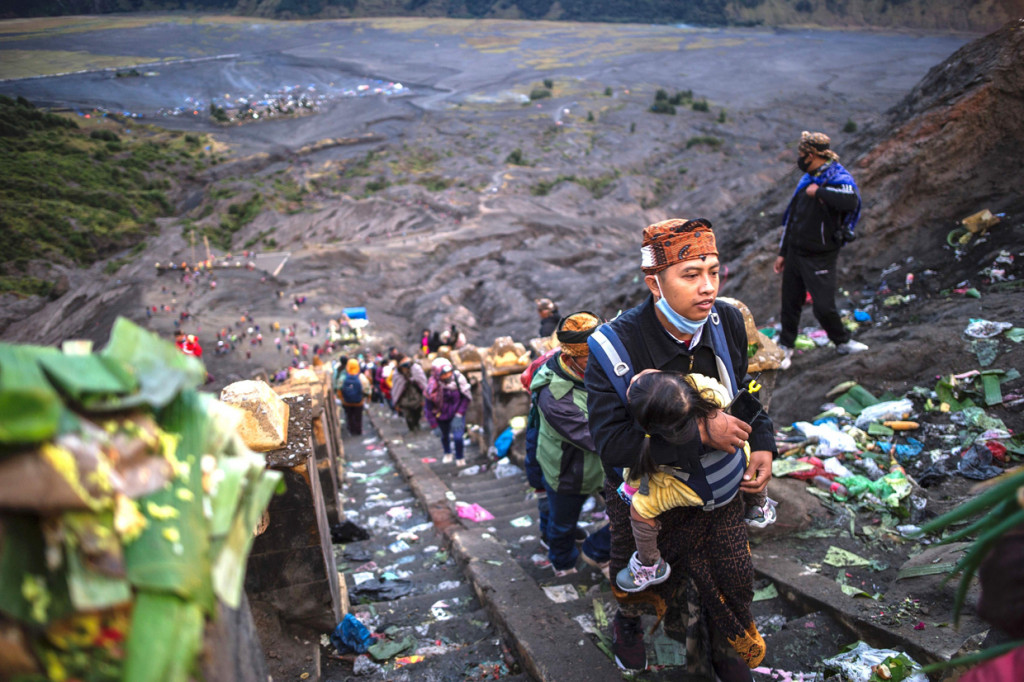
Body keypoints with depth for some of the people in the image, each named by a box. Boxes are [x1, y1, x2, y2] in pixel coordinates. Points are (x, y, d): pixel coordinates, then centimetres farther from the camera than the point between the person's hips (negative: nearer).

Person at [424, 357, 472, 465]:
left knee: (458, 436, -10)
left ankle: (460, 458, 19)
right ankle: (447, 454, 53)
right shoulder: (432, 388, -27)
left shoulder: (459, 380, -25)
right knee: (444, 436, 20)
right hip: (442, 416, 1)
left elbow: (466, 398, -8)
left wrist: (459, 414, -15)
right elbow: (429, 409, -14)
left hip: (456, 413, 0)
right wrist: (434, 426, -11)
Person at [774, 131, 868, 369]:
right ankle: (786, 347, 25)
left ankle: (843, 342, 18)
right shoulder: (807, 180, 11)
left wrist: (819, 191, -26)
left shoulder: (838, 178, -13)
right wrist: (782, 253, 18)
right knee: (790, 303, 10)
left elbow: (851, 200, -38)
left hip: (820, 258, -7)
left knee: (823, 306, -6)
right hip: (795, 253, 7)